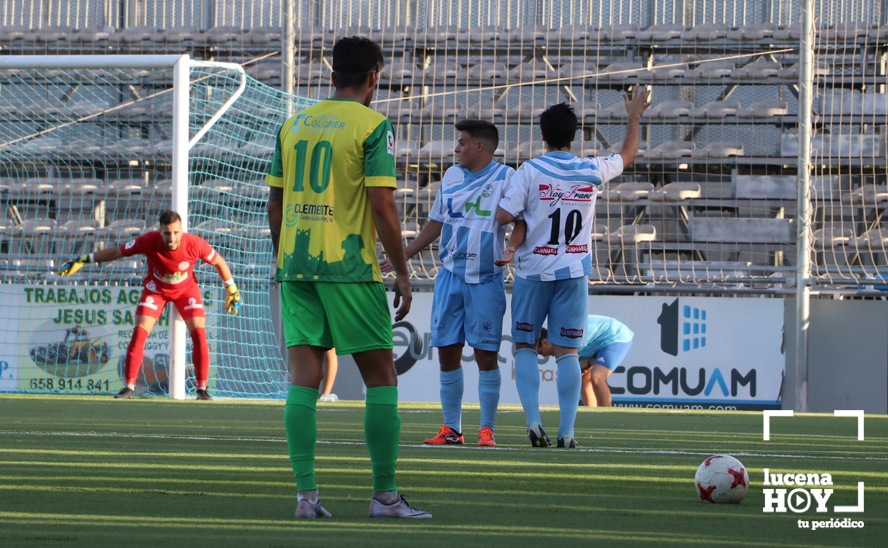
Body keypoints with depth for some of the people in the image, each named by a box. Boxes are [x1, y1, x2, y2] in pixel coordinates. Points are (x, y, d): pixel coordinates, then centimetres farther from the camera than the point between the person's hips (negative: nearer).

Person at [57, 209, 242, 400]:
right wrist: (82, 260, -16)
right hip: (156, 289, 0)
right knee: (139, 332, -13)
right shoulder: (149, 241, -30)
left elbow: (219, 262, -10)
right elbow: (116, 252, -17)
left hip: (186, 289, 0)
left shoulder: (194, 244, -29)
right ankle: (129, 387, -5)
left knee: (199, 334, -13)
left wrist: (232, 289, -2)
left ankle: (202, 389, -5)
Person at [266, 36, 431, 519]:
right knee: (381, 378, 5)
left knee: (304, 379, 3)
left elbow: (275, 203, 13)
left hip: (295, 263, 5)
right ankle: (385, 495, 5)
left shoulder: (294, 125, 12)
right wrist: (402, 274, -5)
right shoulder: (373, 126, -5)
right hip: (349, 266, -5)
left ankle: (306, 494, -3)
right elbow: (382, 204, -12)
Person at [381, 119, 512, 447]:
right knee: (447, 350, 2)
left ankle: (486, 429, 2)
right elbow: (436, 223, 23)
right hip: (450, 276, 5)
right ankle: (451, 428, 10)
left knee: (486, 355, -5)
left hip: (486, 280, -5)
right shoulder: (451, 177, 14)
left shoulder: (505, 178, -3)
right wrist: (403, 256, 24)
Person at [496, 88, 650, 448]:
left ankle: (533, 421, -7)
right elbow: (629, 154, 20)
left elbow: (504, 216, -12)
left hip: (534, 272, -2)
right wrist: (635, 116, 33)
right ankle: (567, 431, -2)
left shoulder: (529, 171, -8)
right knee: (567, 352, 2)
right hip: (573, 273, 2)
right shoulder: (592, 171, 1)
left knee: (524, 347, 8)